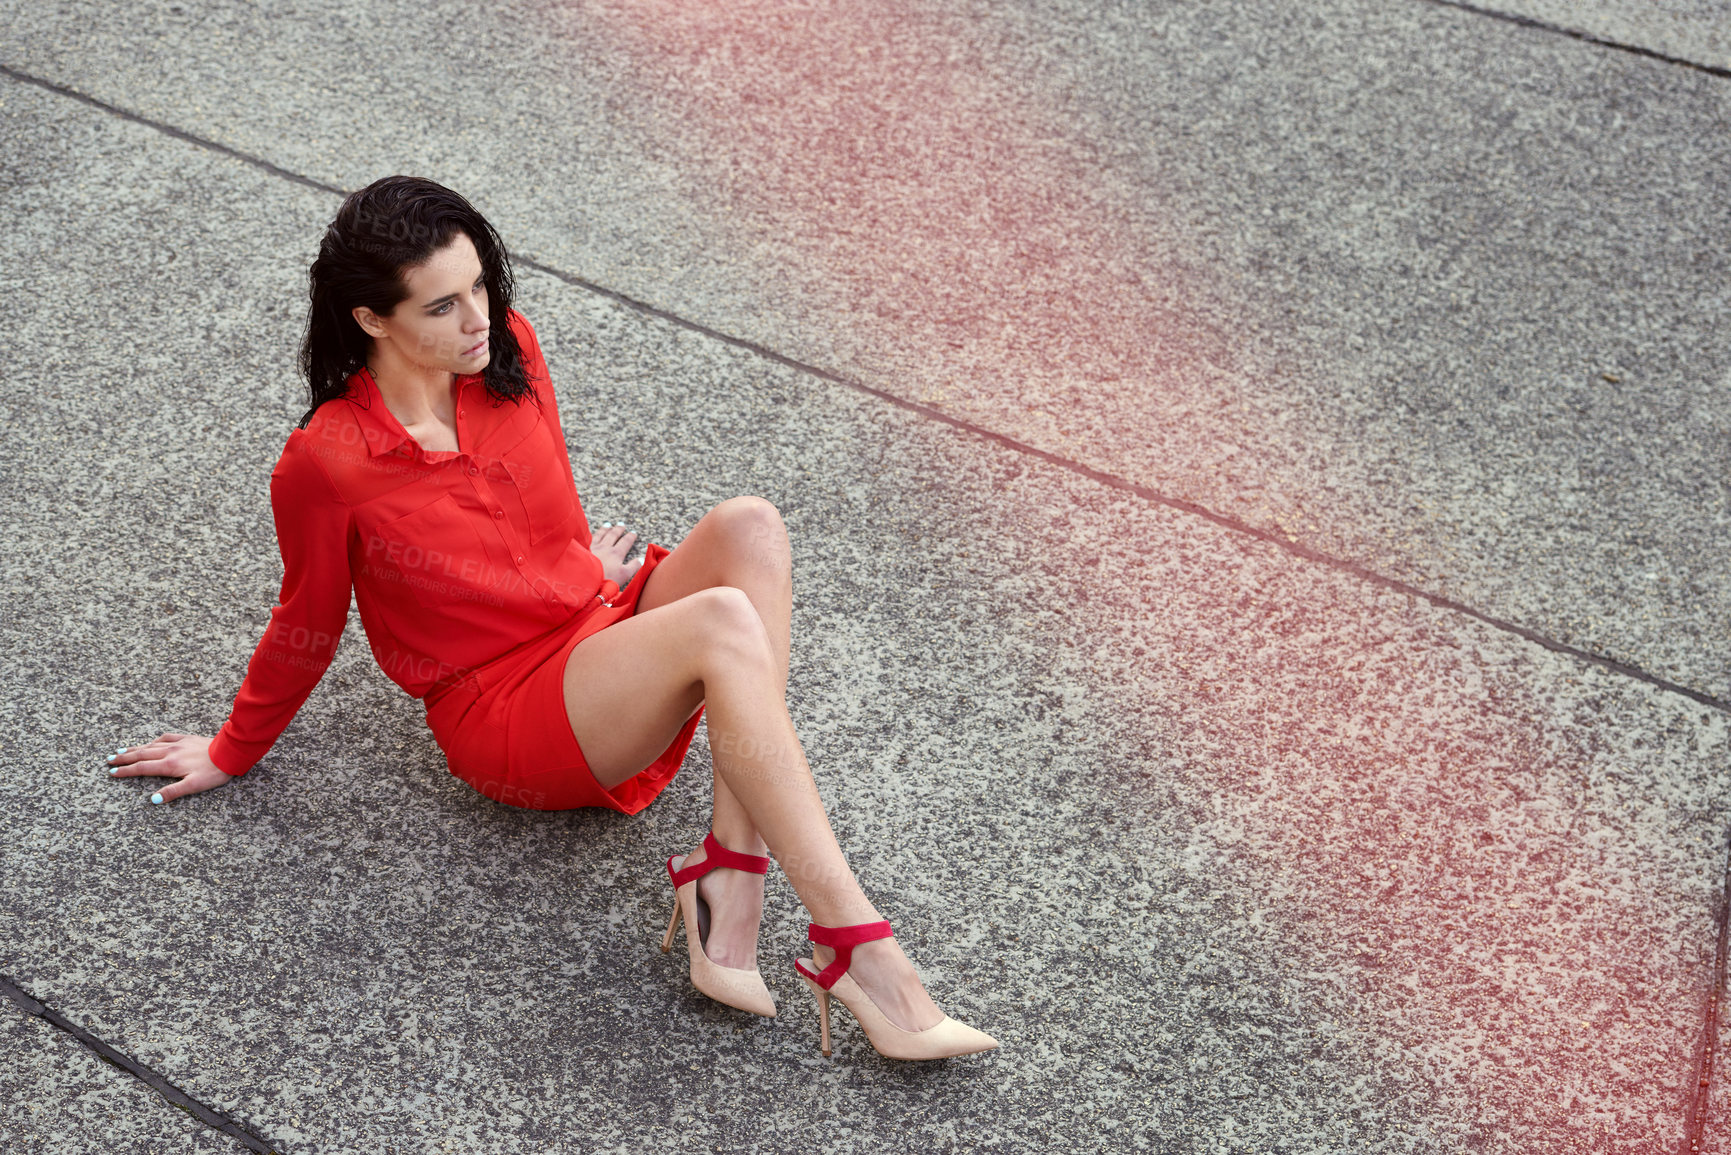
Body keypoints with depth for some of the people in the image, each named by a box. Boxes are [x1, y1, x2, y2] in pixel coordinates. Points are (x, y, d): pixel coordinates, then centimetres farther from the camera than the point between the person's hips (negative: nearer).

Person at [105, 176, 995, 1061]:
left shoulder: (508, 347, 0)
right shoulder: (324, 465, -16)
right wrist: (232, 754, 13)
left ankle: (729, 895, -29)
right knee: (723, 623, -33)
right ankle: (859, 953, -34)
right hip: (508, 719, -6)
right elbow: (306, 629, 1)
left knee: (749, 529, -24)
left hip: (604, 624, 7)